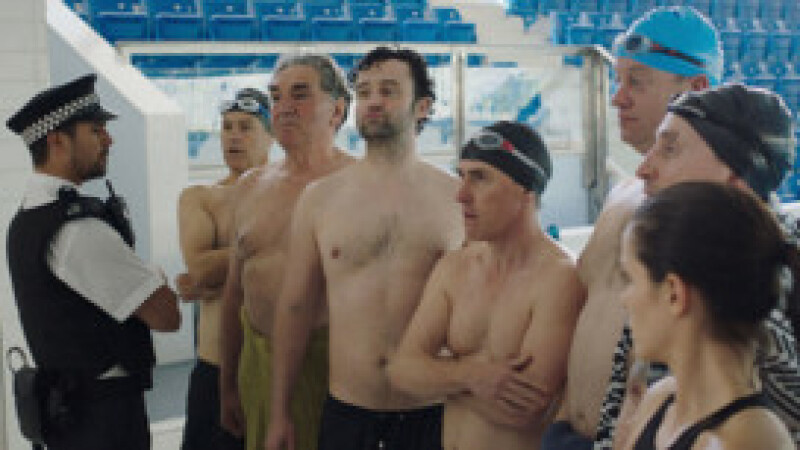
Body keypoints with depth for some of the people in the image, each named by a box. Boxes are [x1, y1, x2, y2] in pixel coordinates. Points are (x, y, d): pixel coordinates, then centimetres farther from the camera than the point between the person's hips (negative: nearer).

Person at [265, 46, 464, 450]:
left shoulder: (457, 198, 1)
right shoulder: (320, 198, 4)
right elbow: (295, 307, 6)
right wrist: (279, 414, 6)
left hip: (432, 412, -1)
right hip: (347, 410, 1)